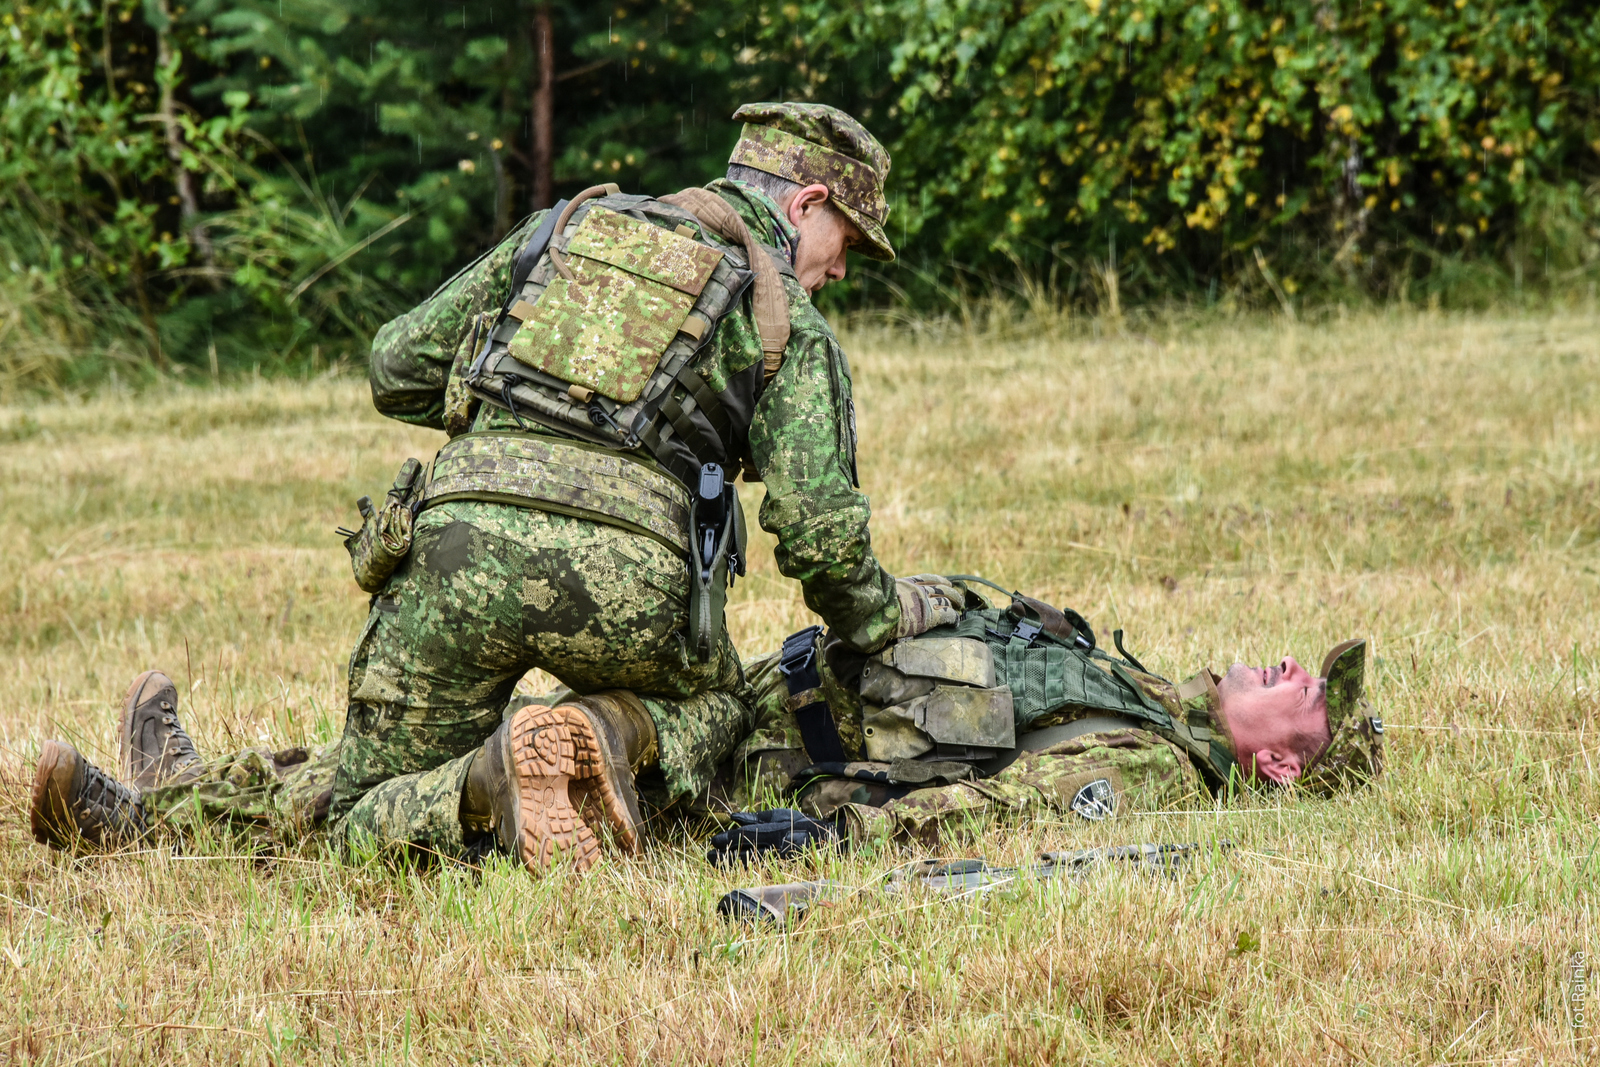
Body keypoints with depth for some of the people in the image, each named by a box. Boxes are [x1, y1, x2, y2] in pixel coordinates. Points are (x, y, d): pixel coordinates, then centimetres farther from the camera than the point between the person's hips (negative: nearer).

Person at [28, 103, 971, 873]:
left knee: (372, 805, 14)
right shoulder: (791, 320, 15)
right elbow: (819, 530, 6)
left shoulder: (571, 225, 25)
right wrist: (886, 613, 25)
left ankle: (154, 808, -10)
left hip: (463, 534, 3)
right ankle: (618, 742, -7)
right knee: (714, 708, 28)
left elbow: (397, 367, 24)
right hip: (629, 569, -3)